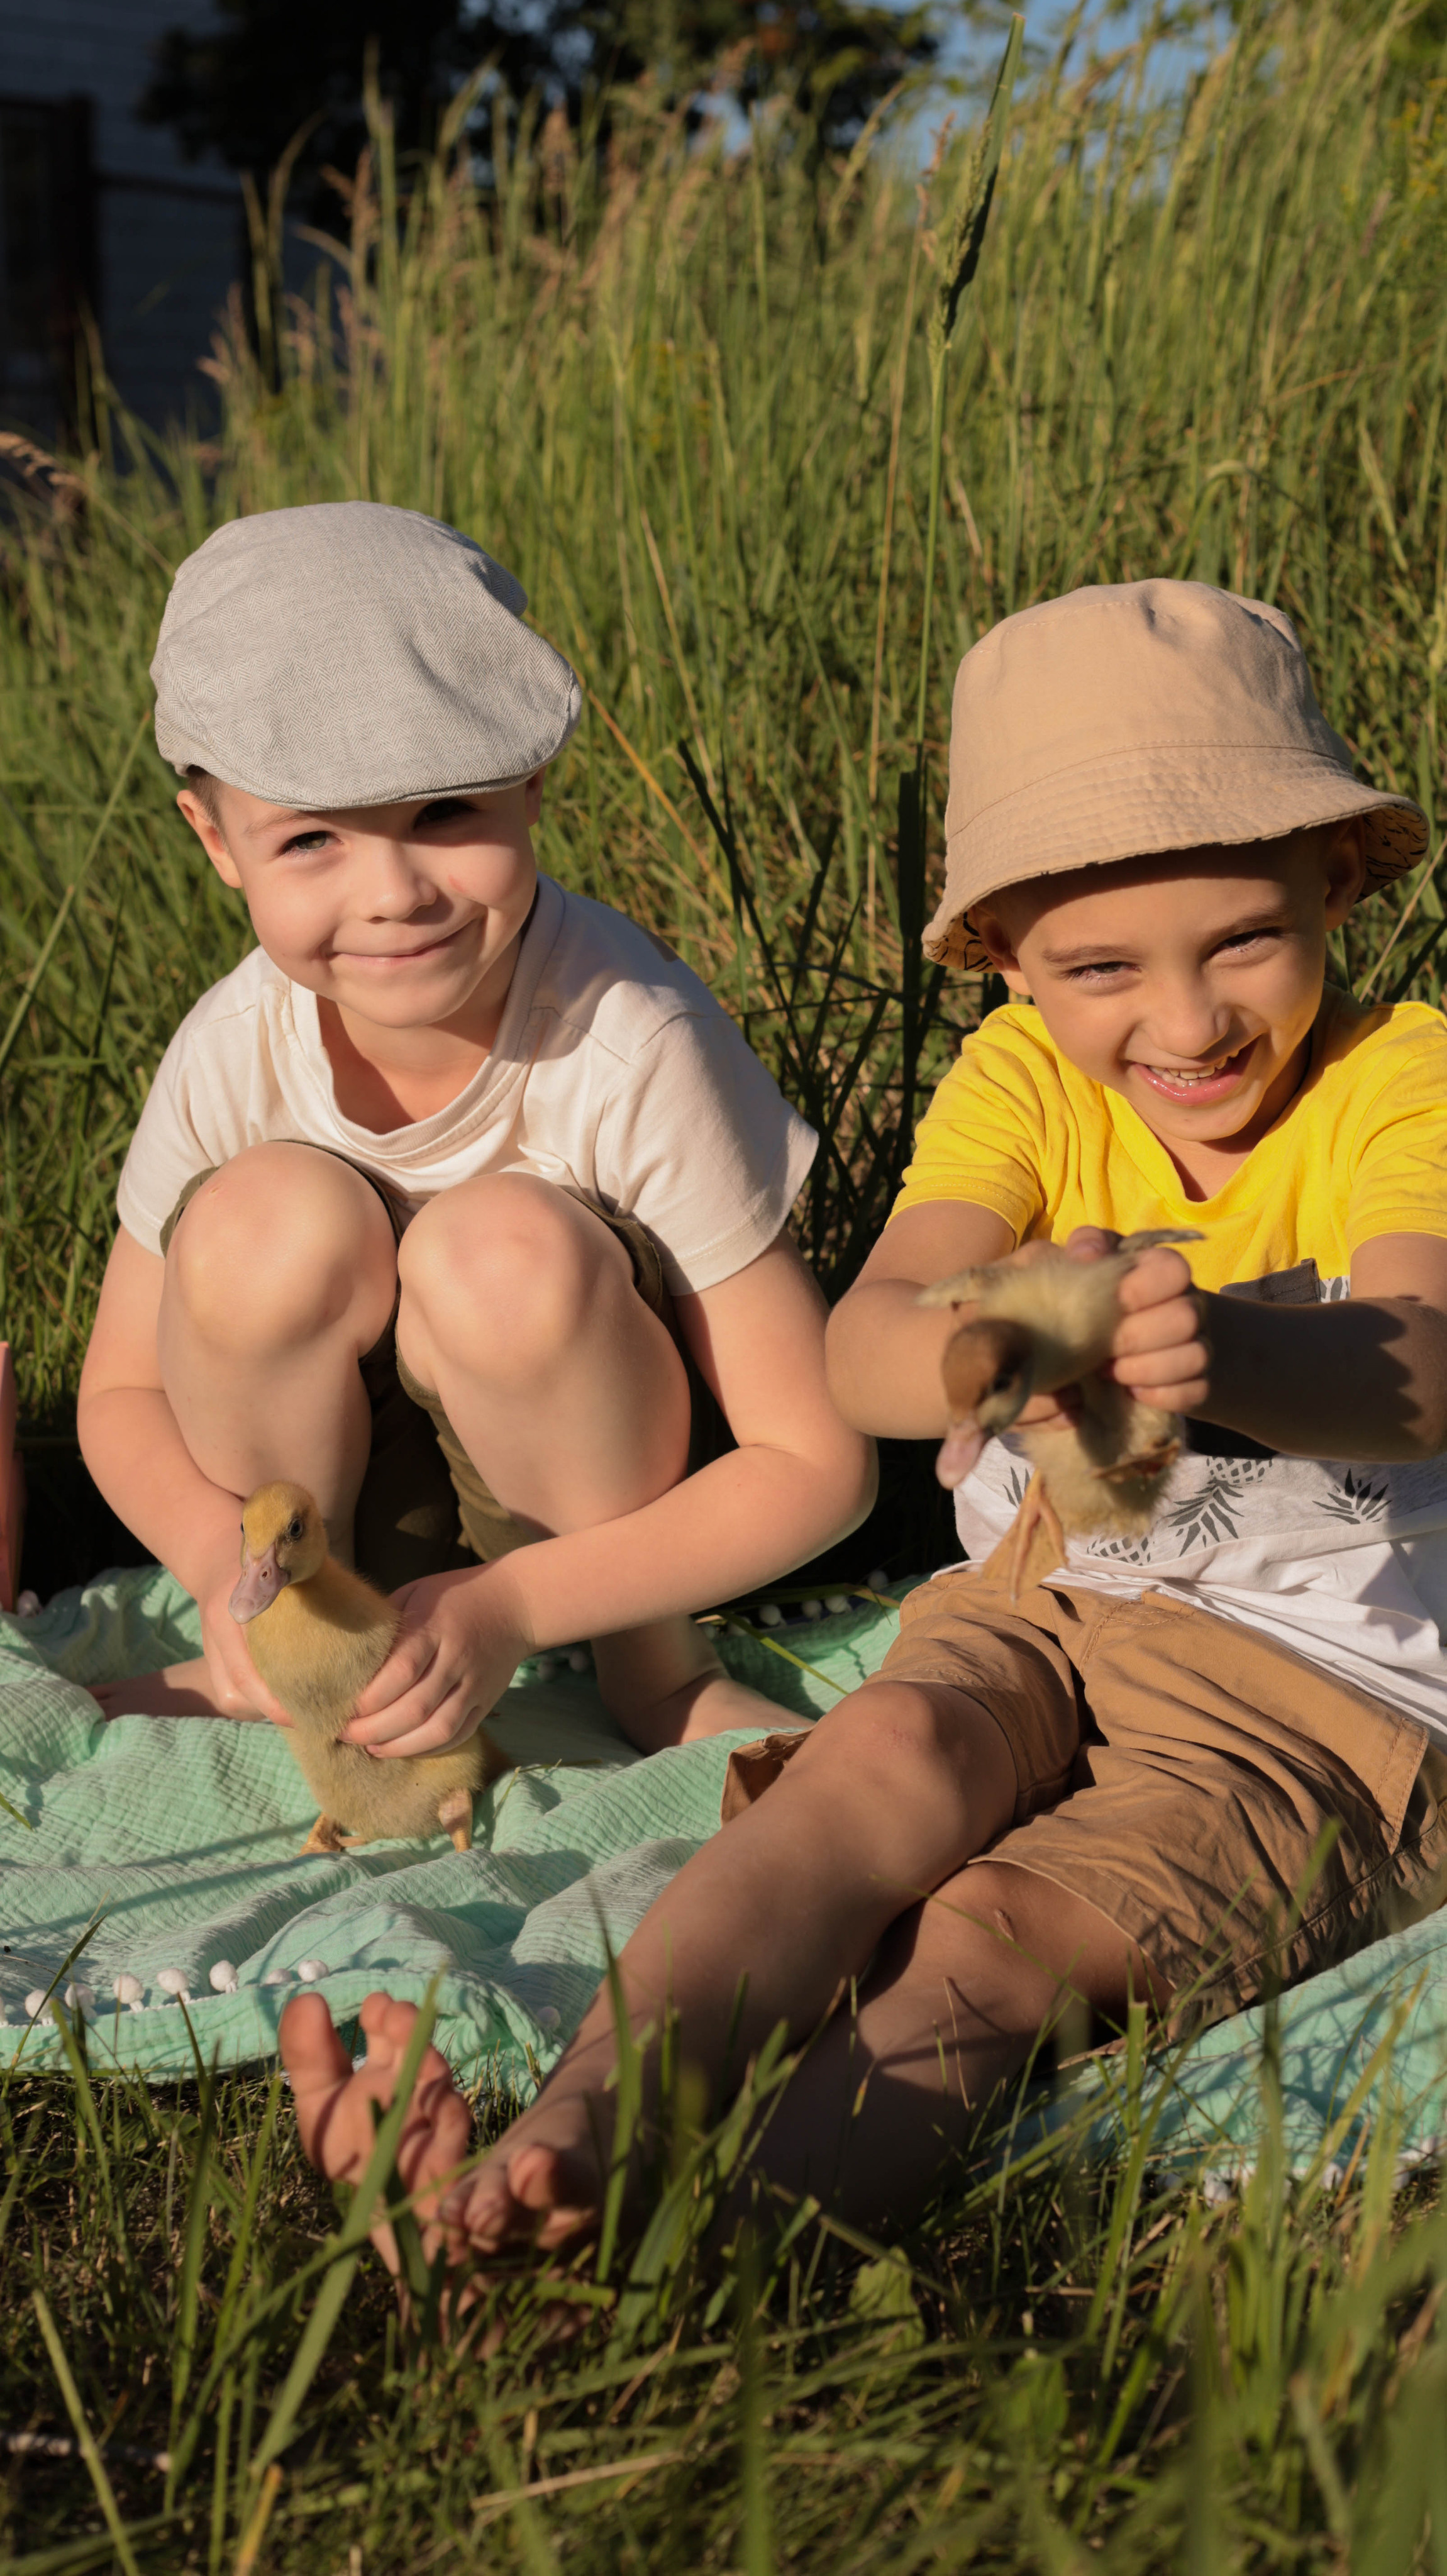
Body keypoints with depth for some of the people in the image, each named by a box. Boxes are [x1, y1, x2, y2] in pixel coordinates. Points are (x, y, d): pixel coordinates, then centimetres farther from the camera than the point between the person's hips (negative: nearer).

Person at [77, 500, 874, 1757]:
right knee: (269, 1217, -28)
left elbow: (819, 1464, -23)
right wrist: (229, 1569, -26)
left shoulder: (634, 1049, -28)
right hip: (329, 1470, 2)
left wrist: (512, 1605, -32)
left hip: (595, 1484, -2)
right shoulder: (235, 1053, -18)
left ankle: (653, 1651, -6)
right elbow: (123, 1394, -3)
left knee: (504, 1243, -33)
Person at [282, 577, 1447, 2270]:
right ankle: (580, 2126, -43)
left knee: (995, 1929, -29)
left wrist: (1231, 1353, -54)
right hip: (1047, 1604, 3)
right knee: (887, 1750, -31)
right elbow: (860, 1350, -19)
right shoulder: (1023, 1081, -1)